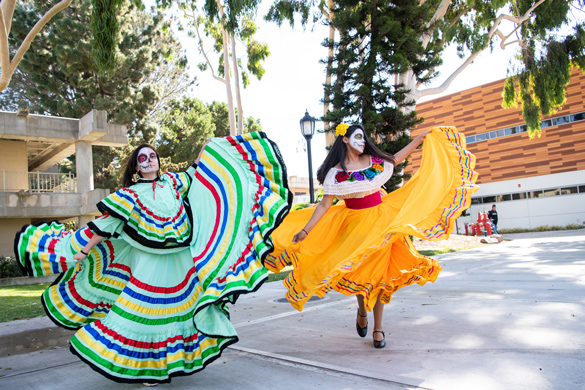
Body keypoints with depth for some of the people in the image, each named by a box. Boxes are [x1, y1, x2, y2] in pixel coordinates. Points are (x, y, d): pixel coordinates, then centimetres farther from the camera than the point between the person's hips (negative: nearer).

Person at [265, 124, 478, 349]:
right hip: (355, 224, -3)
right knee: (359, 272, 2)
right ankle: (362, 312, 34)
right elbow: (324, 205, -9)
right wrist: (305, 230, -16)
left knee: (379, 272, 2)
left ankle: (378, 328, 14)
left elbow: (395, 159, 24)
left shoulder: (373, 160, 5)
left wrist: (419, 139, 24)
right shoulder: (336, 172, -6)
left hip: (381, 221, 3)